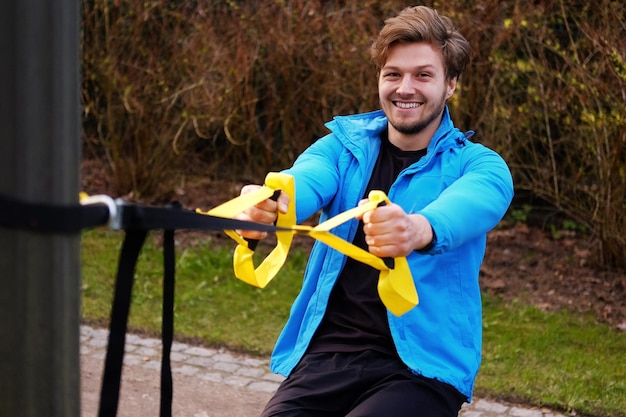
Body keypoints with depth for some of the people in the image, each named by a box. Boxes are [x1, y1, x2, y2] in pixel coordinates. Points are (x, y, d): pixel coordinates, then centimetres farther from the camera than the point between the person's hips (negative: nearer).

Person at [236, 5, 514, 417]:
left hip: (421, 365, -3)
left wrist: (419, 229, -49)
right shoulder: (345, 143, 8)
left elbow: (467, 207, -24)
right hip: (327, 351, 3)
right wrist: (266, 205, -40)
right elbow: (308, 179, -15)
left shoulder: (478, 166, 0)